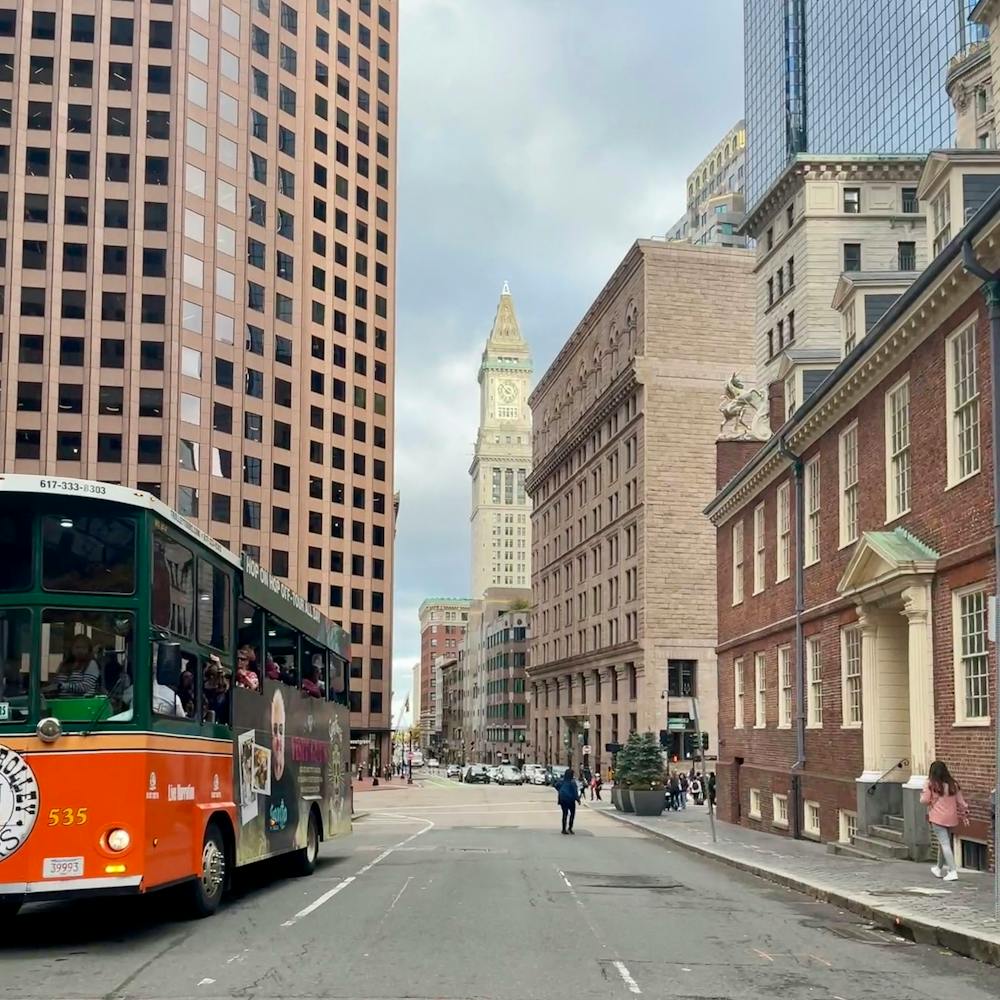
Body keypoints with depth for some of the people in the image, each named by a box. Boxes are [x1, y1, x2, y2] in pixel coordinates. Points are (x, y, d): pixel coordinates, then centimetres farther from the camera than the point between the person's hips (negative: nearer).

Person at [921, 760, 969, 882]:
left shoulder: (930, 784, -8)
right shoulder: (953, 784, 6)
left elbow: (925, 800, -7)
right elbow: (960, 801, 9)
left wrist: (922, 795, 14)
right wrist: (964, 814, 20)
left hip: (938, 818, -5)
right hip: (952, 818, 5)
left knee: (945, 844, -6)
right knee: (943, 843, 19)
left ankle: (953, 871, -16)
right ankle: (939, 869, 33)